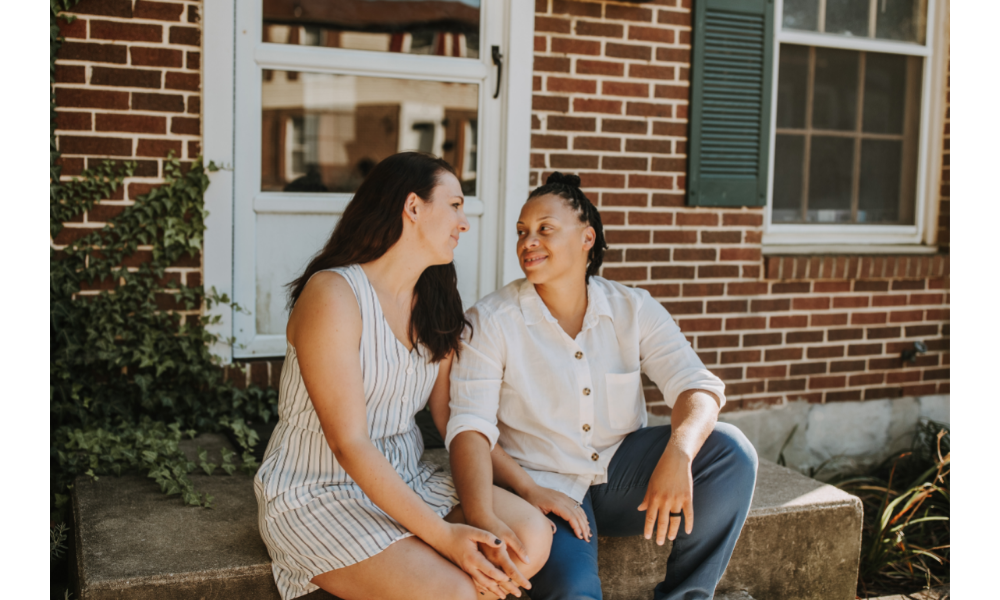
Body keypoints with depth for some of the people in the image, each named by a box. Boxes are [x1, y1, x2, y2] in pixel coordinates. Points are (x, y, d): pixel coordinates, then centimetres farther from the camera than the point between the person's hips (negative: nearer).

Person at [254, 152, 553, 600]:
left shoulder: (436, 306, 10)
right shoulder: (333, 293, -16)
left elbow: (457, 421, 1)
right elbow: (349, 443, -21)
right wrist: (441, 534, -25)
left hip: (405, 479, 7)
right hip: (317, 495, -7)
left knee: (532, 536, -17)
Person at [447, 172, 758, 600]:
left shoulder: (634, 309, 1)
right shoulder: (490, 320, -6)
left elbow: (699, 386, -9)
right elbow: (470, 427, -12)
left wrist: (679, 453, -31)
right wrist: (484, 520, -28)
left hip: (622, 469, 4)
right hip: (546, 485, -4)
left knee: (730, 450, -21)